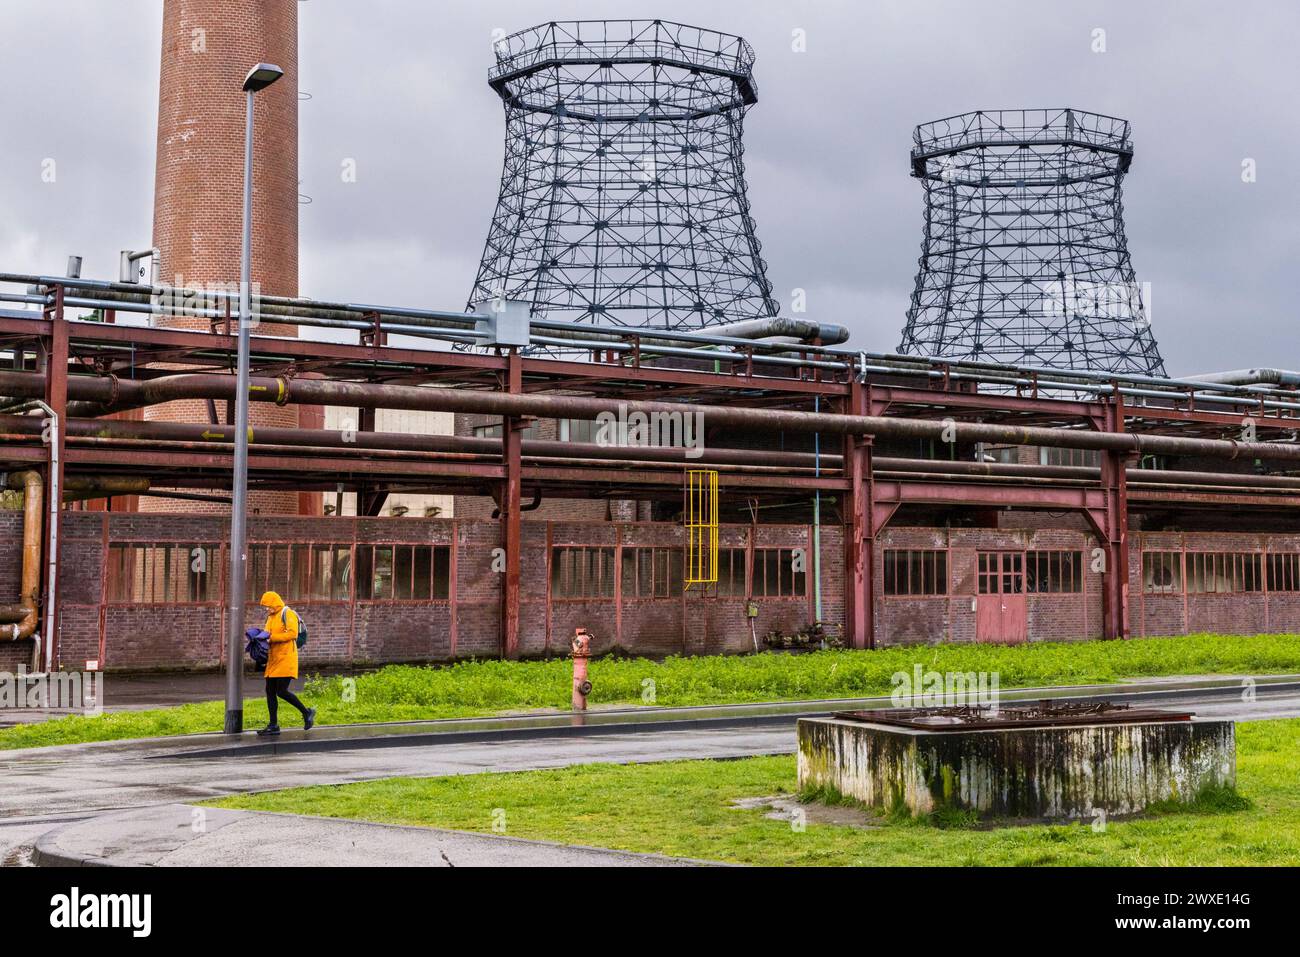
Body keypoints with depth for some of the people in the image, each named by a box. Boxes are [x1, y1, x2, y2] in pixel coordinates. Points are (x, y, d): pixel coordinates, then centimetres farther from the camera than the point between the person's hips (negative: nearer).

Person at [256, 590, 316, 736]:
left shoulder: (287, 614, -7)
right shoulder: (270, 617, 21)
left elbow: (292, 633, -18)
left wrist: (271, 637, -20)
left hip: (286, 658, -9)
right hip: (273, 660, 9)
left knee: (281, 691, -13)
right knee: (270, 691, 5)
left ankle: (306, 712, 4)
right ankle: (274, 726, 10)